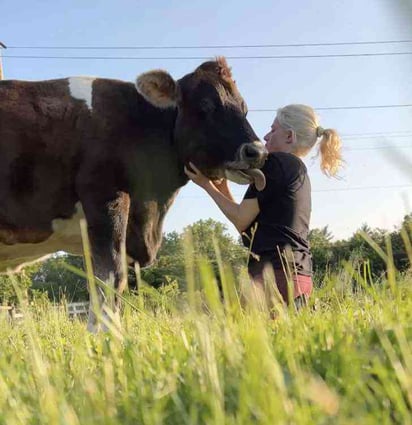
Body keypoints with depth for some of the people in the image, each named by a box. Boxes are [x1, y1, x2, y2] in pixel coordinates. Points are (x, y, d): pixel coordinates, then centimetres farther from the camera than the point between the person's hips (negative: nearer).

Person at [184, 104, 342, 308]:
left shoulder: (276, 162, -4)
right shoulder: (299, 172, 25)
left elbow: (241, 220, -5)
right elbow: (253, 223, 24)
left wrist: (207, 185, 7)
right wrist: (223, 189, 22)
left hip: (275, 272, -11)